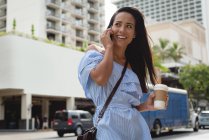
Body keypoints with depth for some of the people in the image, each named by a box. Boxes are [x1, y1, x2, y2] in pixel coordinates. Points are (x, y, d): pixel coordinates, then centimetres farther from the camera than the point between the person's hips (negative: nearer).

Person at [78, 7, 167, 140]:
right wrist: (109, 47, -7)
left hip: (135, 125, 5)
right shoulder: (95, 54, 2)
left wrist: (146, 106, -1)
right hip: (110, 125, -5)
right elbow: (101, 78, -20)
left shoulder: (133, 64, 14)